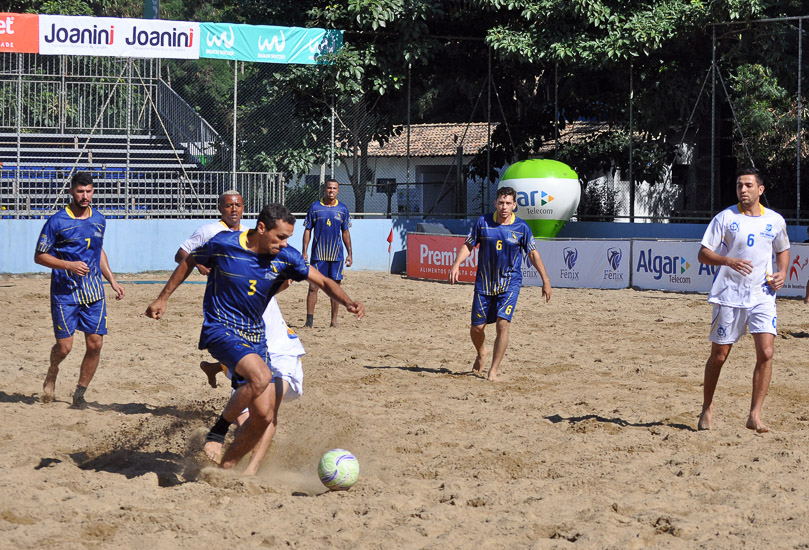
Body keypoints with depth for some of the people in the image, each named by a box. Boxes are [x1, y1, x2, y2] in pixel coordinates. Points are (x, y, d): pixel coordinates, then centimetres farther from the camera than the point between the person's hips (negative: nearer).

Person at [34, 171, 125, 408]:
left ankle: (79, 395, 13)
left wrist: (112, 281, 17)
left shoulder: (99, 220, 8)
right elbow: (39, 256, -6)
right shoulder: (57, 221, -9)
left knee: (95, 344, -2)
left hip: (94, 293, 5)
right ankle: (52, 373, 28)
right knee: (64, 347, -7)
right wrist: (69, 265, -18)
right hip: (65, 293, -5)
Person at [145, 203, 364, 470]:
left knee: (265, 416, 0)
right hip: (220, 329, -6)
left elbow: (323, 282, 1)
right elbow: (189, 261, 6)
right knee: (260, 376, -33)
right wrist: (163, 298, 11)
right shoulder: (223, 244, -12)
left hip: (255, 336, 6)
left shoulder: (286, 258, -4)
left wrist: (348, 302, -18)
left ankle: (225, 468, 18)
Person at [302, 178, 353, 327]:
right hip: (318, 254, -2)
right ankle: (309, 319, -1)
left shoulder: (342, 209, 6)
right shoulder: (315, 208, 1)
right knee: (313, 286, -5)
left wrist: (349, 253, 8)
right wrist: (304, 252, -3)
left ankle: (334, 320, 10)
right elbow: (307, 230, 4)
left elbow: (345, 232, 13)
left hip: (336, 254, 2)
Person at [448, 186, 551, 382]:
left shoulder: (521, 228, -3)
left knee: (502, 324, -16)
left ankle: (493, 371, -7)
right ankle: (481, 354, 38)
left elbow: (533, 254, 5)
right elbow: (468, 245, 5)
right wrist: (456, 264, -12)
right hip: (484, 283, 2)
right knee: (477, 328, 3)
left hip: (510, 283, -1)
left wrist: (545, 280, 3)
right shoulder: (483, 222, -2)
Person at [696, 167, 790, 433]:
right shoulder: (725, 218, -3)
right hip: (729, 294, -1)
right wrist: (728, 261, -22)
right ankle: (707, 408, 25)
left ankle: (755, 416, -7)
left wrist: (782, 272, 3)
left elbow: (782, 250, 23)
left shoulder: (775, 220, 5)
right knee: (719, 355, 5)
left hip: (763, 295, 2)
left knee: (765, 353, -13)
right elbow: (703, 254, -4)